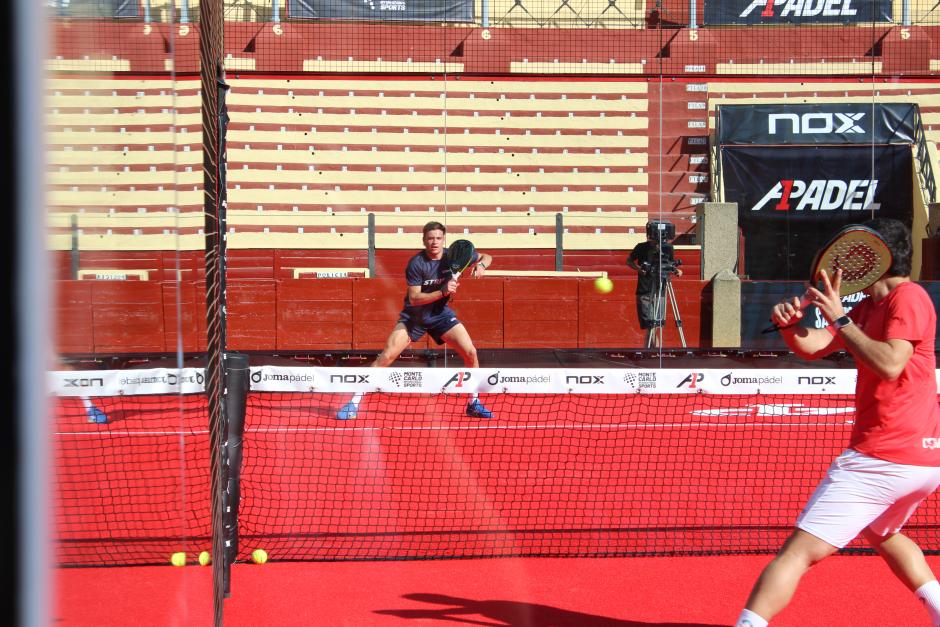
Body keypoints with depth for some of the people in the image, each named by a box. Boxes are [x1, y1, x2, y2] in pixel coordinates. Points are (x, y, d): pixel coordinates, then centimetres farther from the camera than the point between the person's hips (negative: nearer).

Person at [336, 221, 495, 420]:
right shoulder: (416, 263, -21)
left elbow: (486, 257, 4)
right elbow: (414, 298, -24)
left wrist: (480, 264, -20)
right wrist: (442, 292, -35)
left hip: (441, 313, 3)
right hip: (414, 314, -3)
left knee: (470, 353, -10)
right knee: (387, 356, -14)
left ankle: (474, 404, 7)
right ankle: (354, 403, -8)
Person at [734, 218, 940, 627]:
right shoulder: (869, 307, 16)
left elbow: (889, 365, -24)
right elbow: (813, 347, 9)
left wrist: (840, 318, -21)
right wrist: (790, 324, -11)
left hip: (881, 458, -10)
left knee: (799, 551, -14)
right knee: (881, 534, 36)